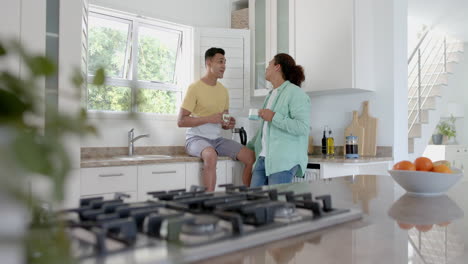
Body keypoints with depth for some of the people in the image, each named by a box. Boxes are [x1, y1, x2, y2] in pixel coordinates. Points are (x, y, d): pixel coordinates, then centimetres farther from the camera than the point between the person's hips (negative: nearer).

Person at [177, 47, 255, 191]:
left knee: (251, 156, -9)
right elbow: (181, 121, -13)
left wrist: (229, 124, -4)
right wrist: (209, 118, -21)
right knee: (211, 155, -38)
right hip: (196, 138, -6)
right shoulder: (195, 87, -9)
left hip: (217, 139, 7)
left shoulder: (223, 90, 12)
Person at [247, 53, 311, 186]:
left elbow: (303, 127, -18)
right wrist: (249, 147, 35)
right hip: (263, 158, 8)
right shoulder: (271, 95, 22)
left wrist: (274, 117, -18)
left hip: (284, 161, -8)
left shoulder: (295, 93, -6)